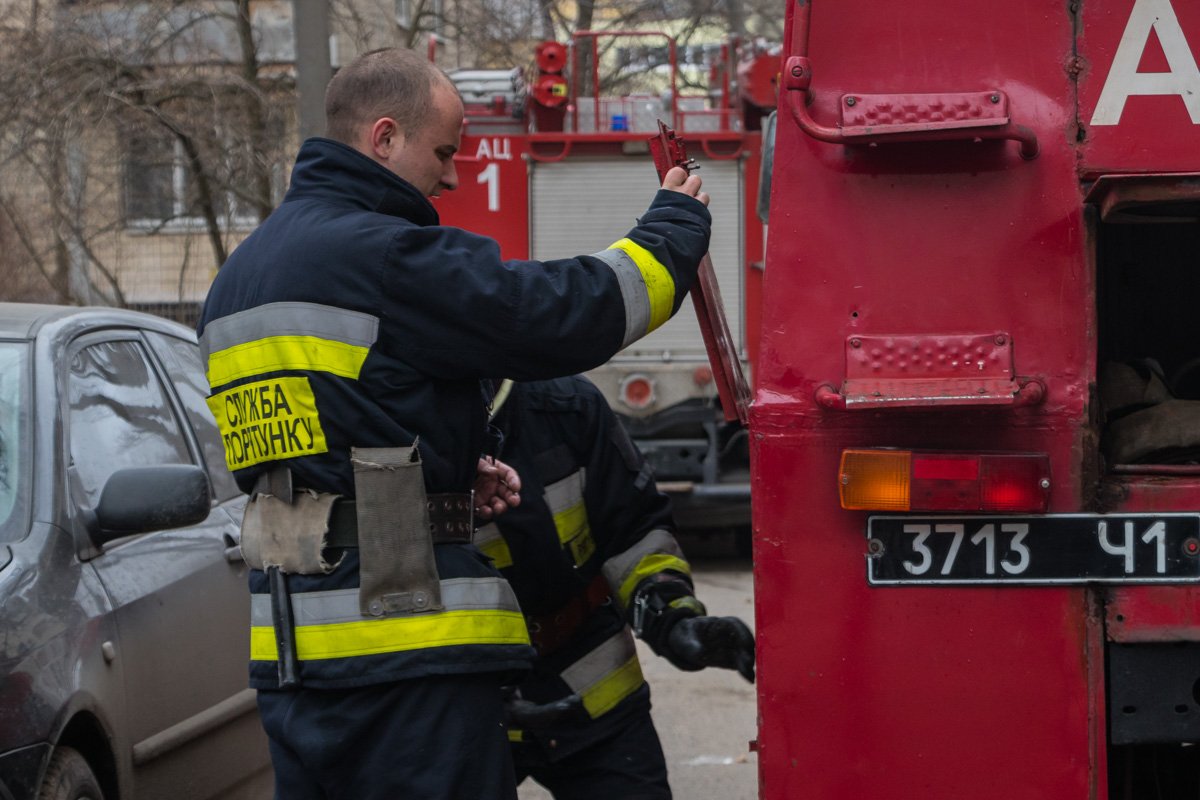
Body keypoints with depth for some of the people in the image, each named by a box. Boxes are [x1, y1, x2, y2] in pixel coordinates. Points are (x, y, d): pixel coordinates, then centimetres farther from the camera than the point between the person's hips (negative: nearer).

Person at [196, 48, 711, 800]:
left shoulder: (239, 278, 17)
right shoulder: (387, 257, -14)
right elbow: (569, 316, -14)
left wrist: (453, 471, 9)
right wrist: (675, 228, 3)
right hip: (409, 640, -9)